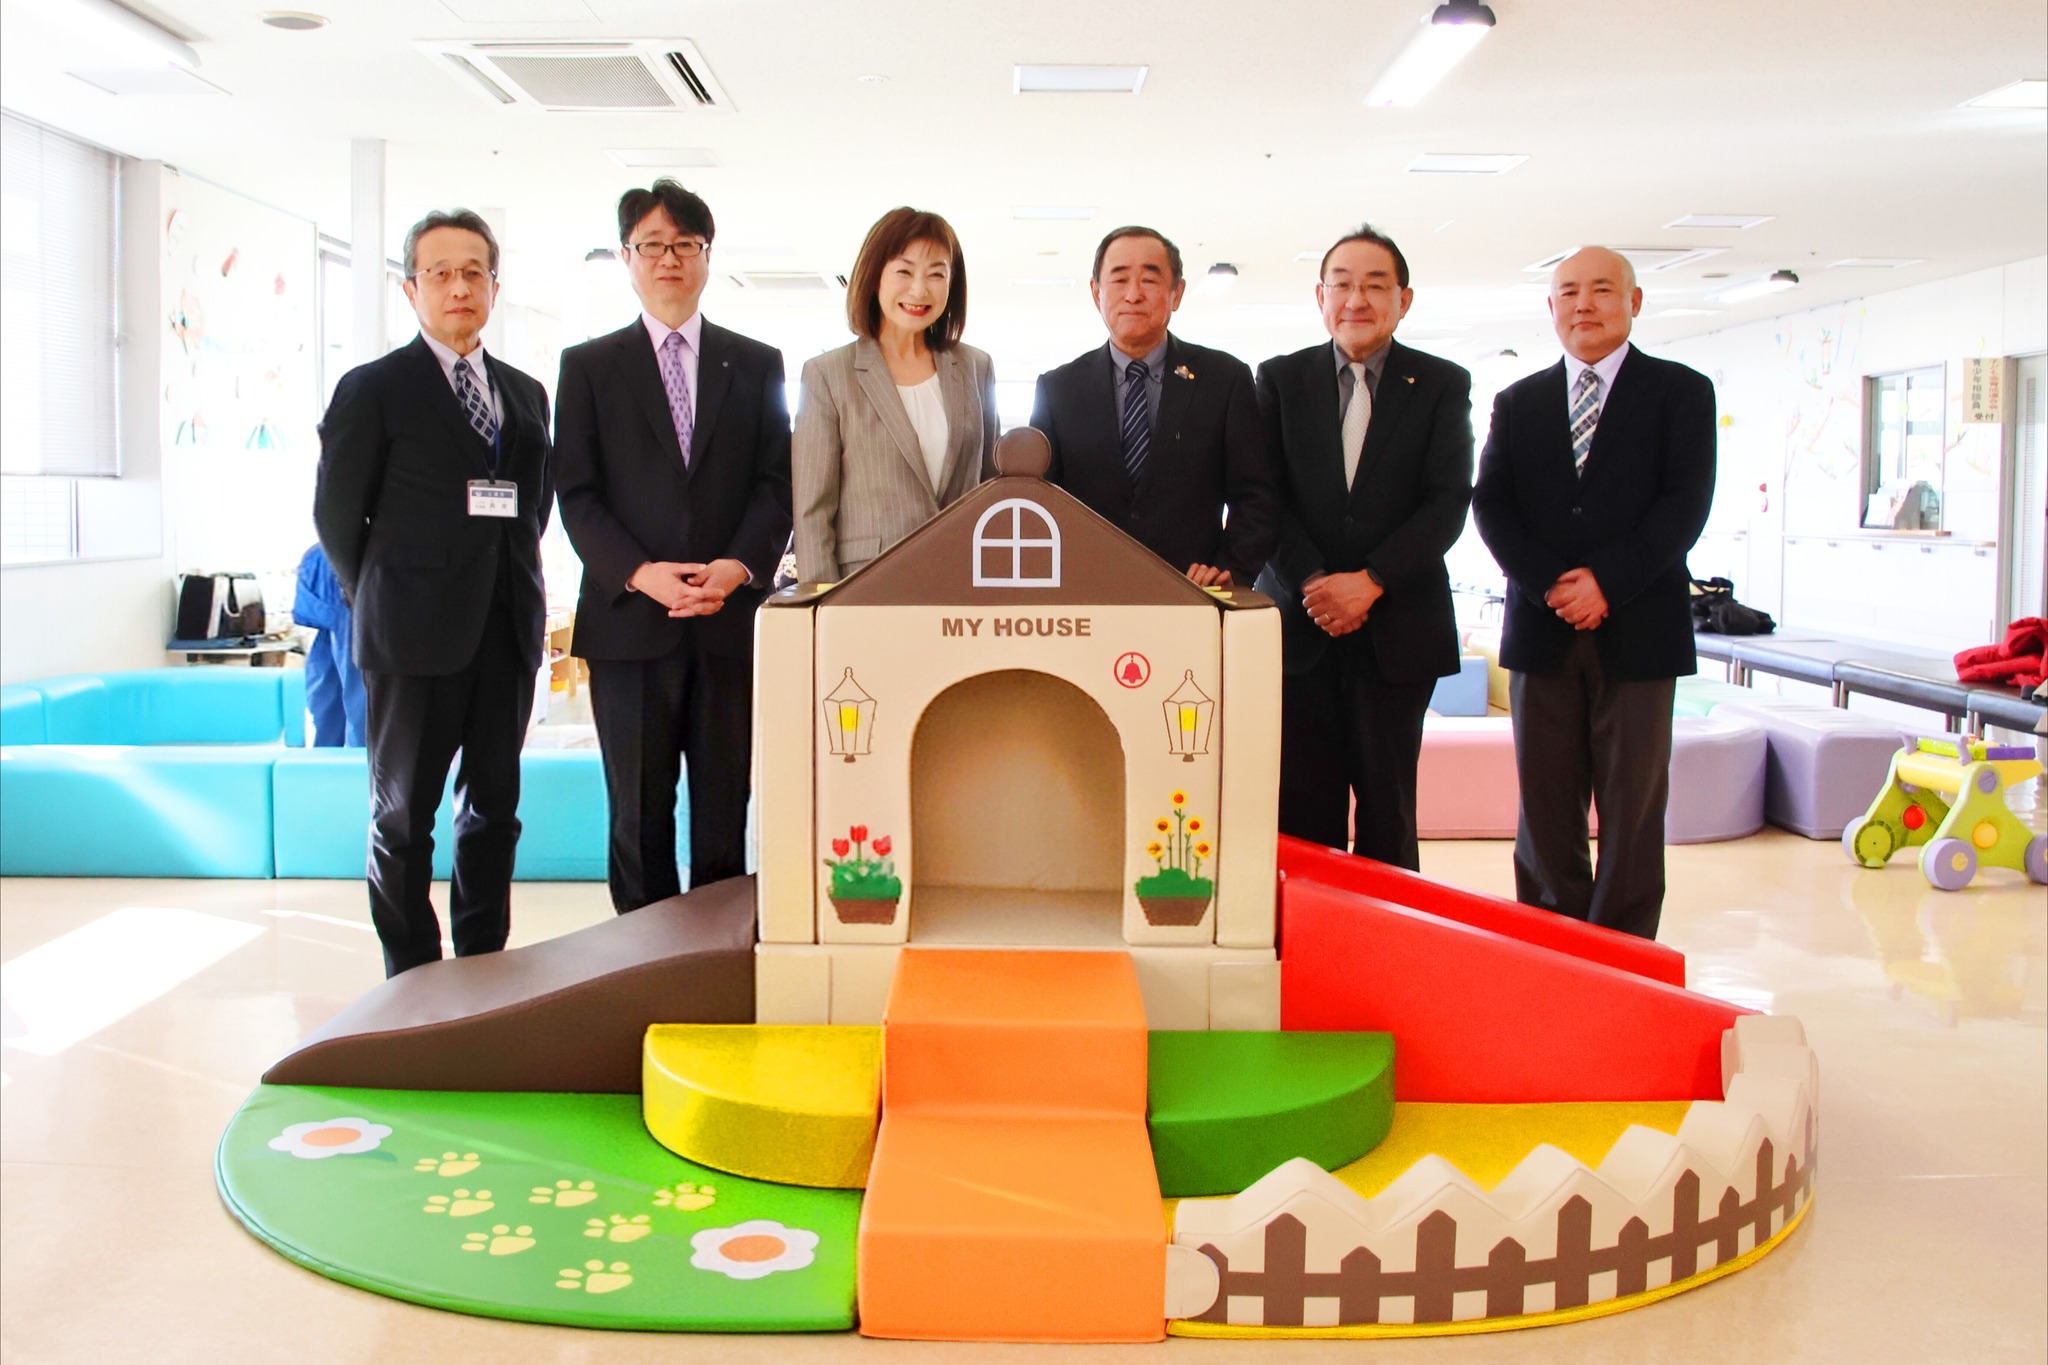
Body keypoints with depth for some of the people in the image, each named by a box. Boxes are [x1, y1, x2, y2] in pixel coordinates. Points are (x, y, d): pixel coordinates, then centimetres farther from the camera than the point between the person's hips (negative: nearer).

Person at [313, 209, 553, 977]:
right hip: (416, 638, -4)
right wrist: (382, 603, 4)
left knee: (494, 807, 11)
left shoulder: (526, 394, 13)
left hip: (507, 633, 5)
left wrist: (513, 589, 8)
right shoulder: (373, 389, -1)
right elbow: (336, 512, 1)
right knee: (403, 815, 3)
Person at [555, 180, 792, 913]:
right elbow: (577, 494, 2)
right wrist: (640, 573, -13)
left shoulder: (757, 365, 11)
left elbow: (777, 483, 5)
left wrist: (738, 567, -12)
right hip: (629, 621, 0)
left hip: (732, 620, 1)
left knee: (725, 813, 4)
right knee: (639, 817, 5)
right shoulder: (588, 366, 9)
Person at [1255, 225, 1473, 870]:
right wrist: (1312, 582, -12)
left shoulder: (1442, 386, 6)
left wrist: (1371, 581, -14)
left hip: (1397, 628, 0)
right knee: (1302, 808, 0)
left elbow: (1448, 501, -3)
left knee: (1387, 808, 3)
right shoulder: (1280, 379, 8)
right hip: (1299, 623, 1)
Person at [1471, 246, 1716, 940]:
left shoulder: (1680, 392, 5)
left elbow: (1685, 504, -5)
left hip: (1637, 632, -2)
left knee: (1631, 805, 2)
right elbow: (1491, 505, 3)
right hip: (1541, 632, 2)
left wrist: (1607, 583, -15)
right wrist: (1551, 585, -12)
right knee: (1545, 805, 6)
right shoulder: (1517, 402, 13)